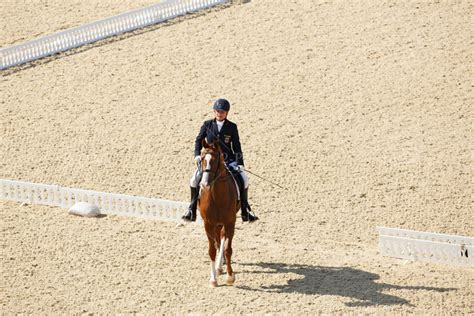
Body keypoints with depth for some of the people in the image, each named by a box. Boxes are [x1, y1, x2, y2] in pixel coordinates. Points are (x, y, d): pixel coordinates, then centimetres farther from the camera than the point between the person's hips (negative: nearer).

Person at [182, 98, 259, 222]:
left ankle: (245, 211, -5)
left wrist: (240, 164, -5)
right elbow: (199, 140, 8)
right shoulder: (207, 125, 4)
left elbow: (236, 147, 4)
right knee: (195, 179, -21)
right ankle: (192, 210, -9)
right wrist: (197, 155, -9)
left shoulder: (232, 127, 2)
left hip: (228, 160, 0)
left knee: (244, 179, -18)